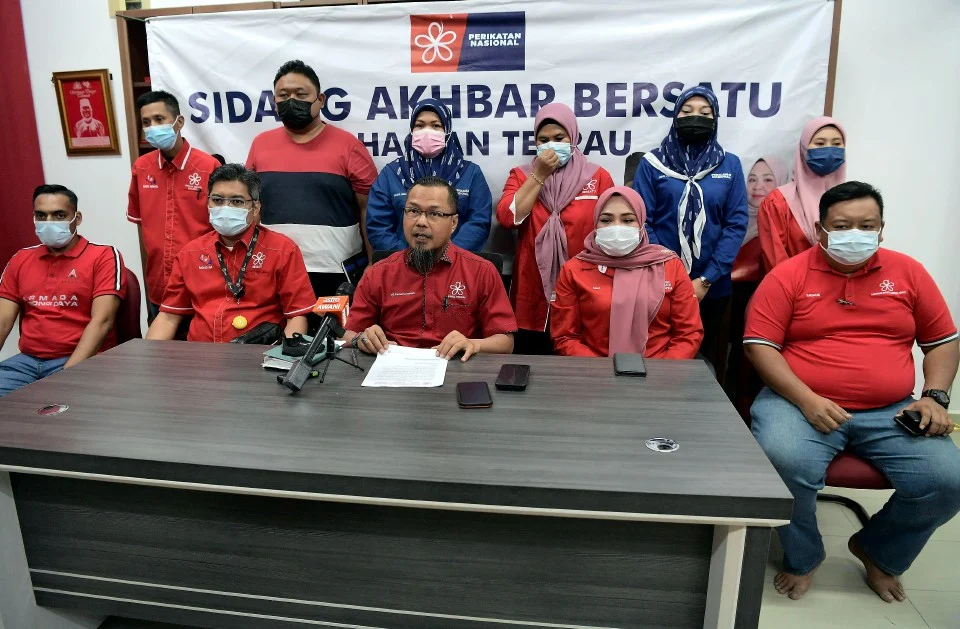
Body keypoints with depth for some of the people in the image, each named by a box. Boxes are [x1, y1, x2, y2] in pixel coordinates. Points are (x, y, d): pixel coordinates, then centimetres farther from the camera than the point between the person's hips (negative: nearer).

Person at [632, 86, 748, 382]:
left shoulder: (730, 165, 5)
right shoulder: (652, 163, 1)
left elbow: (737, 224, -1)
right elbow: (641, 221, -4)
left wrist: (705, 280, -10)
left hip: (712, 286, 2)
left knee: (709, 361, 12)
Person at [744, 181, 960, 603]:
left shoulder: (908, 272, 9)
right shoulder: (789, 275, -2)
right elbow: (758, 344, -7)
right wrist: (806, 400, -18)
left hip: (892, 413, 4)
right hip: (803, 405, -3)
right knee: (786, 464, -32)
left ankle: (878, 551, 18)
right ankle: (802, 557, 3)